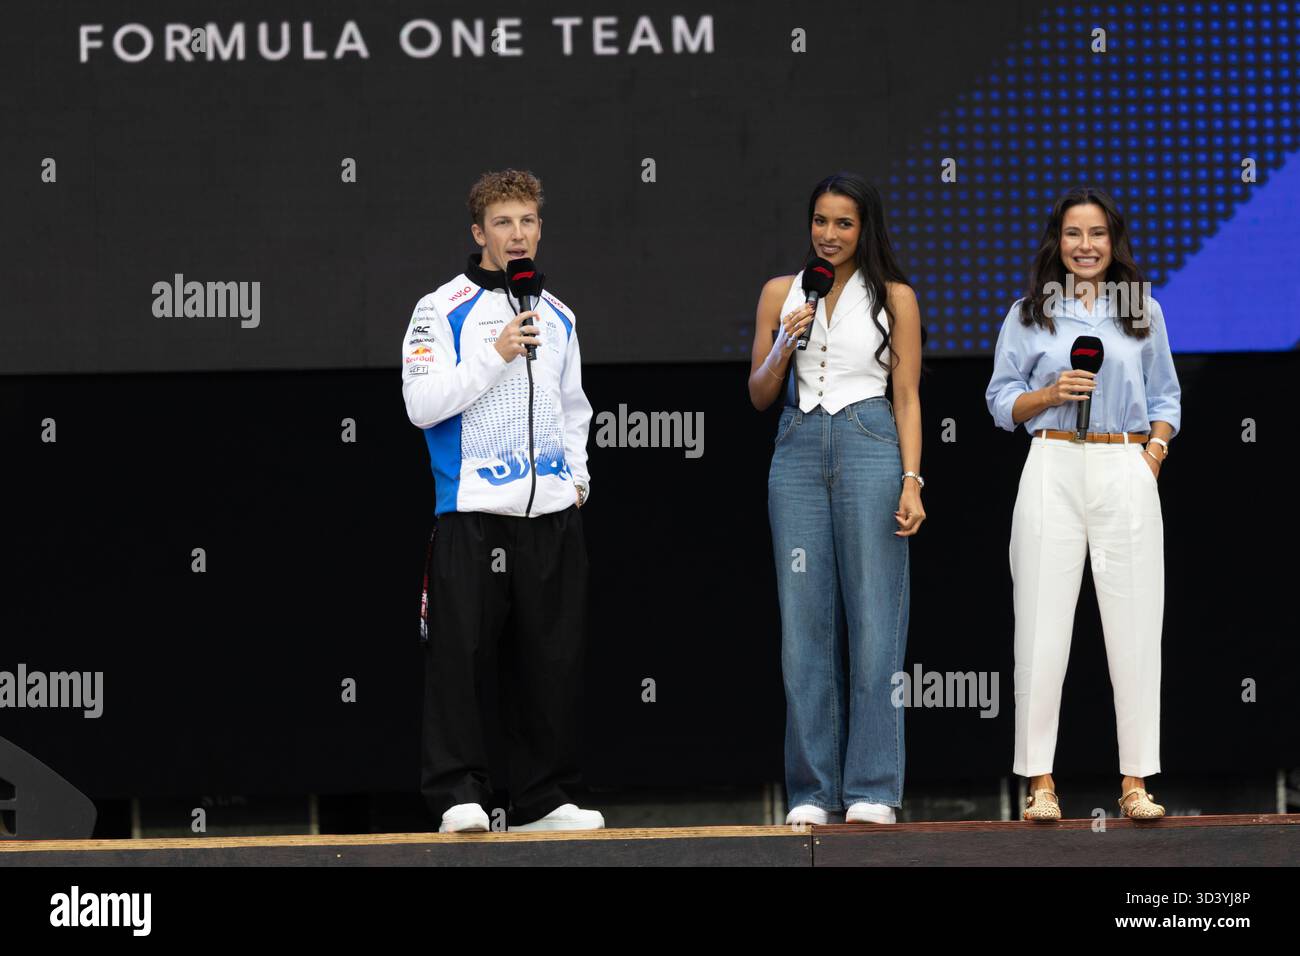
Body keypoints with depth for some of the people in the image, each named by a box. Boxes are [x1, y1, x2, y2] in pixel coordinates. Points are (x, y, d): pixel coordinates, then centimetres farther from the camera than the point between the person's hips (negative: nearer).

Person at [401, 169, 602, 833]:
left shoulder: (556, 316, 18)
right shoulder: (443, 311, -1)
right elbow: (422, 403, -11)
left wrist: (577, 475, 14)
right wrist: (494, 357, -14)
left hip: (553, 512, 5)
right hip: (473, 510, -5)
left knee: (550, 660, 5)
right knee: (458, 656, -10)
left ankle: (544, 798, 12)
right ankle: (459, 795, -6)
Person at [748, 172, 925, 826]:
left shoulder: (894, 298, 6)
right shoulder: (781, 294, 12)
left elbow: (906, 398, 4)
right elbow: (758, 395, 13)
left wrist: (911, 481, -6)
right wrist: (785, 344, -5)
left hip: (870, 452, -2)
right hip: (798, 453, 2)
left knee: (873, 624, -5)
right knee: (804, 625, 1)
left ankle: (872, 791, -2)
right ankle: (812, 792, 5)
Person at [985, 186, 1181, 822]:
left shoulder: (1144, 312, 13)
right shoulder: (1028, 315, 9)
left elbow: (1166, 396, 15)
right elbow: (1001, 400, 10)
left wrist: (1155, 451, -1)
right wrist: (1050, 394, -8)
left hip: (1127, 475, 1)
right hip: (1054, 469, -1)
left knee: (1134, 626, -1)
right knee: (1044, 626, -4)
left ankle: (1136, 781, 3)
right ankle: (1039, 780, 1)